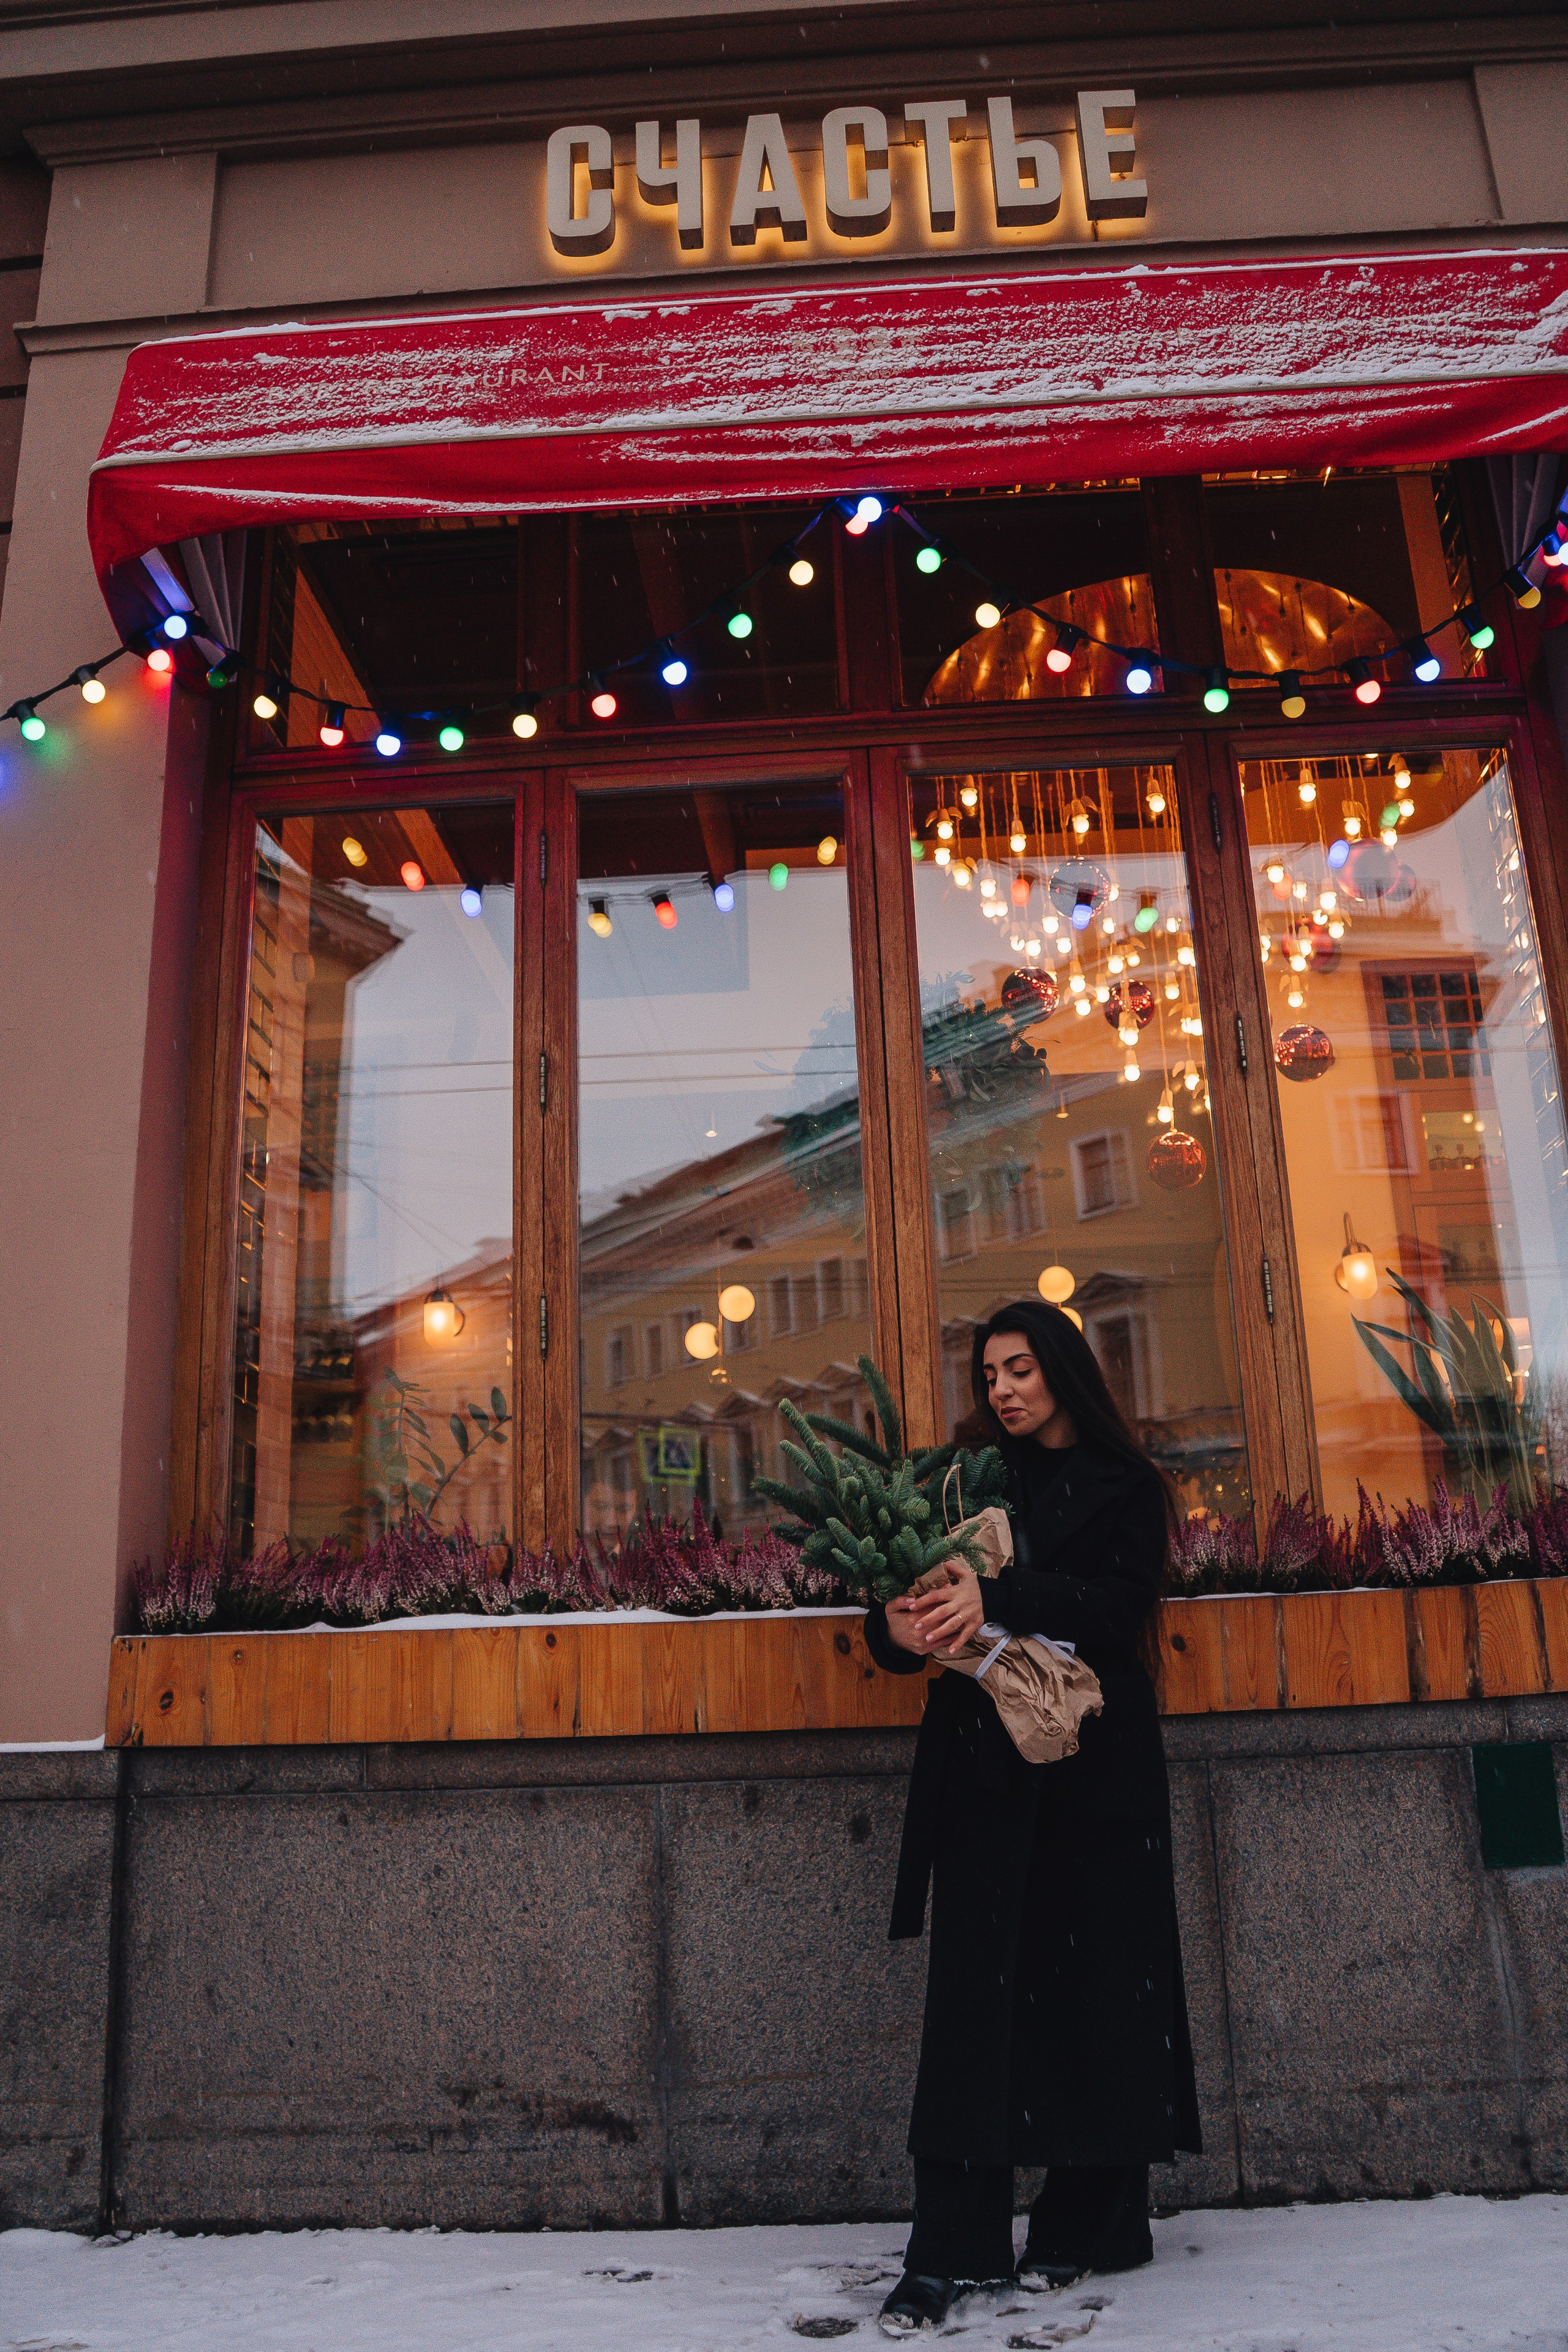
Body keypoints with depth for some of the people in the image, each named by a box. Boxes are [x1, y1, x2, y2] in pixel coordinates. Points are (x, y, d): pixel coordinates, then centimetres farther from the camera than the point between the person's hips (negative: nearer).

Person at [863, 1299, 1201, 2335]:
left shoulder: (1126, 1486, 6)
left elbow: (1122, 1604, -10)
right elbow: (908, 1601, 5)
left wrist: (999, 1596, -24)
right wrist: (900, 1628, -19)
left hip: (1099, 1759, -1)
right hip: (987, 1762, 1)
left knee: (1102, 1974, 3)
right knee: (977, 1984, -3)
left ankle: (1085, 2225, 19)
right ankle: (948, 2252, 1)